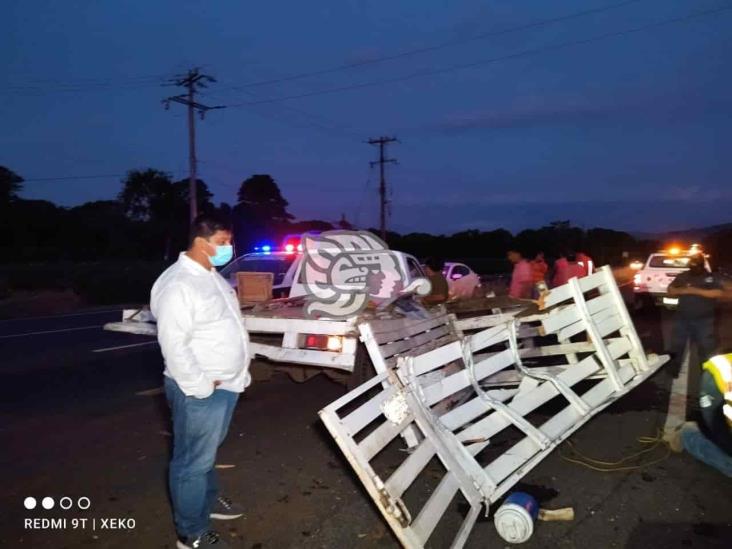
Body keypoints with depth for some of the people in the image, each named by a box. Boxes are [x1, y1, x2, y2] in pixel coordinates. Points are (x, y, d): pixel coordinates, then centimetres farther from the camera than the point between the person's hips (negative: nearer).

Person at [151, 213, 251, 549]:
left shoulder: (210, 276, 10)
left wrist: (237, 373, 18)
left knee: (207, 452, 26)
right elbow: (173, 343, -26)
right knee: (193, 461, 4)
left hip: (225, 384, 10)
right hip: (199, 391, -9)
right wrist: (202, 386, -21)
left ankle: (208, 500, 44)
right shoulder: (178, 285, -21)